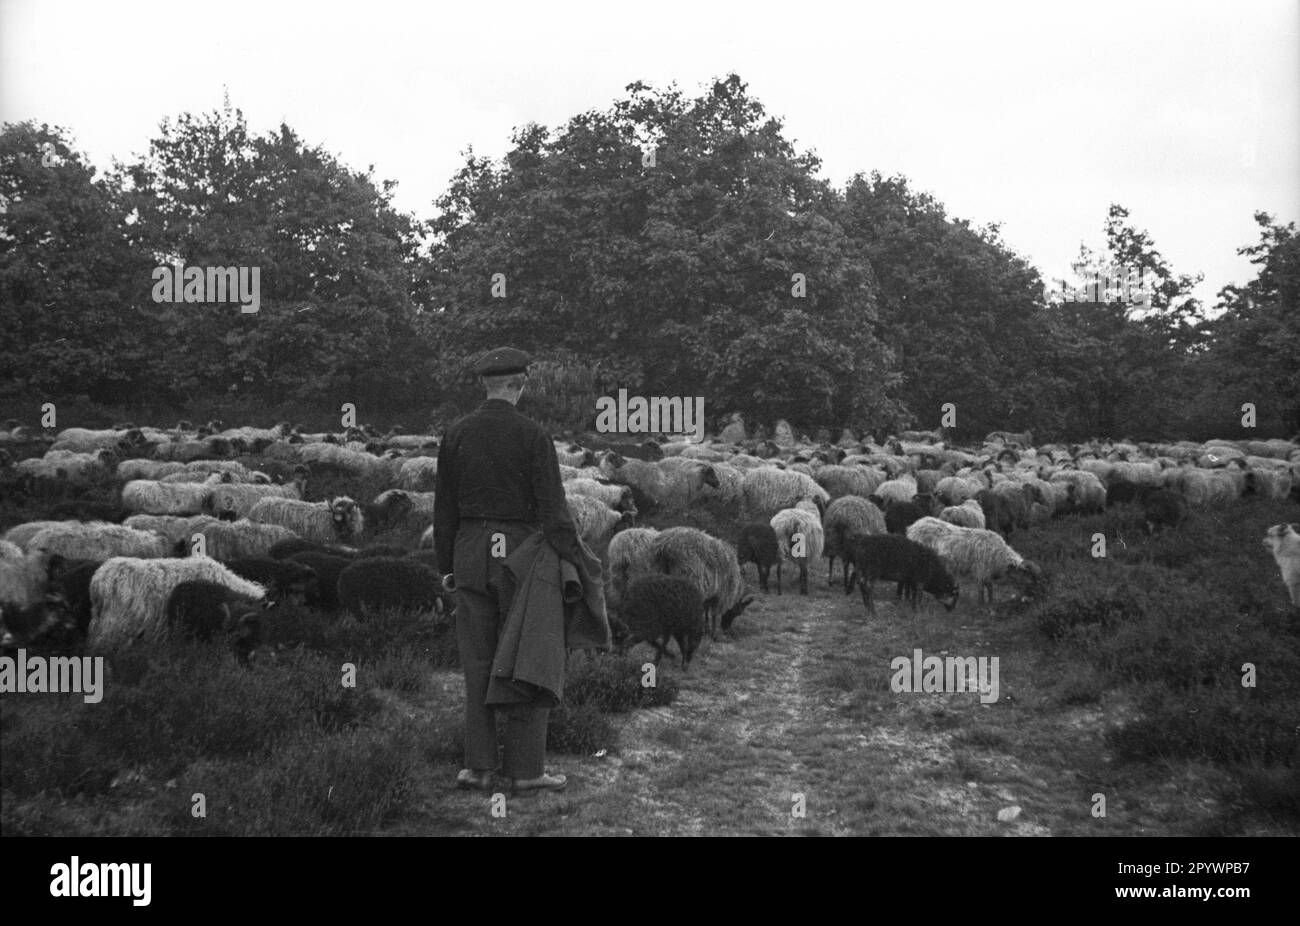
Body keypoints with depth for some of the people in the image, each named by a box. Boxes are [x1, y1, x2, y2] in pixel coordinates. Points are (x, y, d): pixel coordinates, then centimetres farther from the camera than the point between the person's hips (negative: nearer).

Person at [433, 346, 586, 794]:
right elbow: (552, 507, -13)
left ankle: (478, 766, 10)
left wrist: (446, 566, 14)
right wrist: (577, 562, -9)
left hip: (470, 553, 4)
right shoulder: (532, 434, -9)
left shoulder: (456, 434, 4)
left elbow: (445, 506, 7)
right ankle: (525, 768, 5)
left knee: (478, 661, 10)